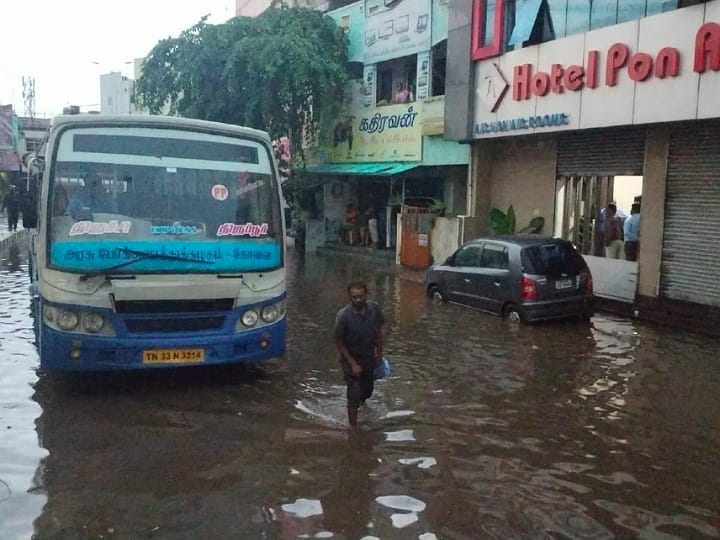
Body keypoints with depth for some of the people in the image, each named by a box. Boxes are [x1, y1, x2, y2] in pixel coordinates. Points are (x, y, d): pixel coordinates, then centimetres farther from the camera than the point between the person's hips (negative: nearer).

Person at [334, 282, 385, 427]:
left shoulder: (374, 309, -13)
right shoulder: (343, 315, -25)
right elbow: (339, 342, -17)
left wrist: (379, 352, 7)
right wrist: (353, 363, -19)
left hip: (369, 357, 5)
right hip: (351, 358, -4)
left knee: (367, 391, 22)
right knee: (354, 395, -8)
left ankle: (361, 400, 57)